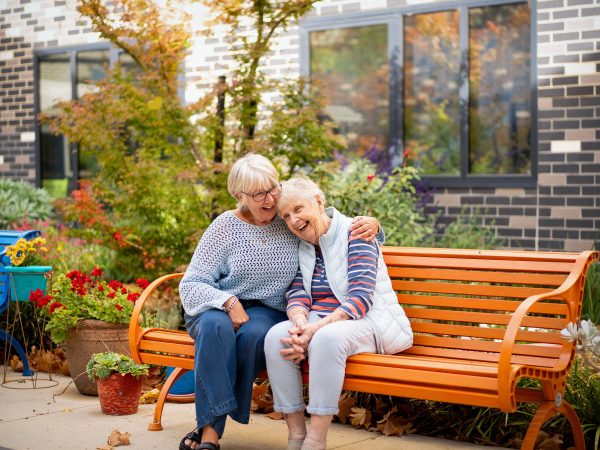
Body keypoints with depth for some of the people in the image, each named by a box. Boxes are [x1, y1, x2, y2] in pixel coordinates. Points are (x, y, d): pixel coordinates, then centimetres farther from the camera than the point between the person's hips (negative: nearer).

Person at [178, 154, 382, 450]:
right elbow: (190, 285, -4)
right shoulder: (226, 226, -4)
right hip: (218, 308, -1)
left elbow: (343, 228, 11)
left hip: (267, 311, 1)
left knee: (255, 333, -35)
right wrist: (229, 302, -22)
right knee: (215, 326, -37)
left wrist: (370, 225, -13)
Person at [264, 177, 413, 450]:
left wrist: (314, 330, -29)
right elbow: (297, 295, 1)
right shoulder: (299, 247, 11)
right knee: (276, 336, -25)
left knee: (326, 339, -37)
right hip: (320, 322, 5)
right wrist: (300, 325, -24)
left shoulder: (353, 234, -8)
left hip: (368, 322, -5)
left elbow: (360, 298, -18)